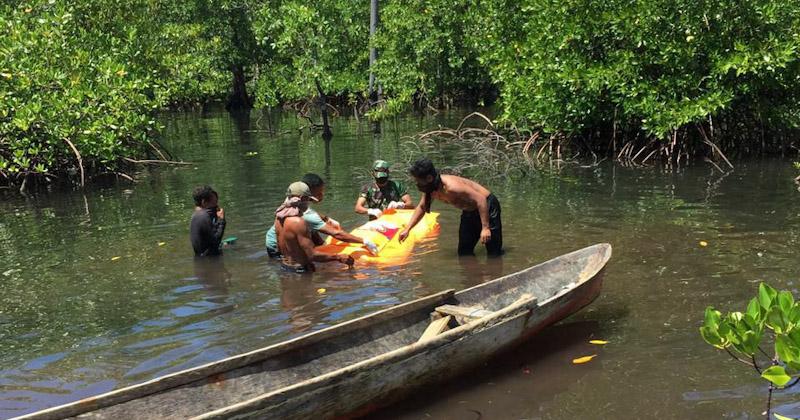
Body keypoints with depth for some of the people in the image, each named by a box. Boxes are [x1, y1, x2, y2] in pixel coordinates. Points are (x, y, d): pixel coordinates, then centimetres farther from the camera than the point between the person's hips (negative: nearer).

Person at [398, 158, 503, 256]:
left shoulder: (451, 186, -35)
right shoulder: (431, 188, -8)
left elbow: (480, 200, -34)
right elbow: (421, 207, 12)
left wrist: (485, 228, -36)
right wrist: (407, 229, 6)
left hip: (486, 205, -8)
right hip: (469, 212, 9)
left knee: (494, 253, -9)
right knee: (464, 253, 10)